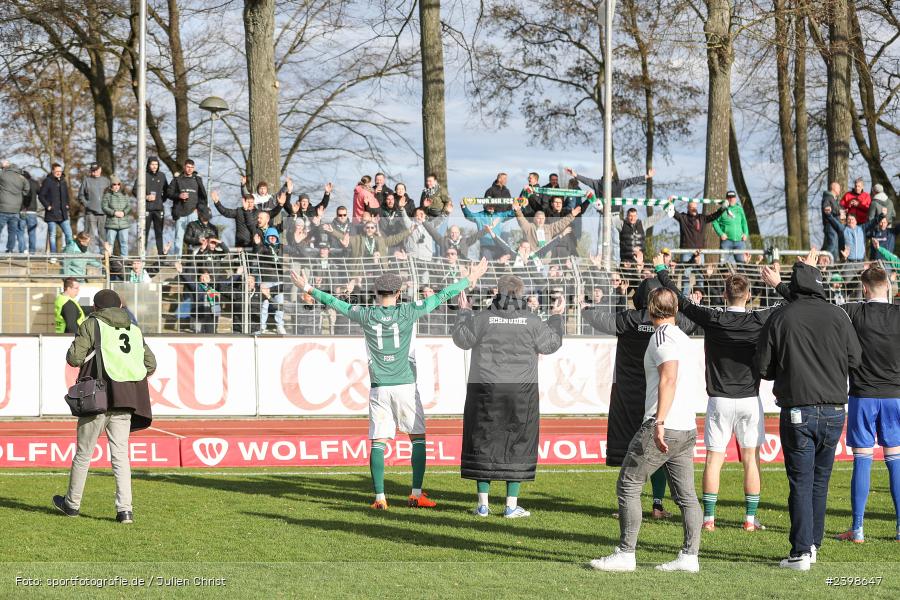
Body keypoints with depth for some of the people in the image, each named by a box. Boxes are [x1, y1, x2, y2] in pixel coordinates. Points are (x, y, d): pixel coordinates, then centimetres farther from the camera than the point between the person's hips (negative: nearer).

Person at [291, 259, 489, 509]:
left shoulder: (366, 315, 0)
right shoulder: (408, 311, -5)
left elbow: (335, 303, 12)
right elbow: (442, 296, 2)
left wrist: (308, 289, 26)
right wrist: (469, 280, 13)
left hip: (378, 389, 2)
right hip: (405, 386, -2)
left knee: (378, 442, 3)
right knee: (418, 438, 9)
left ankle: (379, 498, -2)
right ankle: (416, 495, 4)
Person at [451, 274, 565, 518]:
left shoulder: (482, 318, -3)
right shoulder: (532, 321, -2)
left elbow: (461, 338, 8)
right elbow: (551, 344, 8)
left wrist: (464, 312, 23)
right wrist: (556, 317, 23)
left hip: (486, 392, 0)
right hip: (521, 393, 0)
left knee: (483, 443, 7)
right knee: (517, 444, 6)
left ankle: (483, 504, 7)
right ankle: (512, 505, 3)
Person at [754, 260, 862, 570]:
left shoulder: (779, 319, -6)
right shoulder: (836, 316, -2)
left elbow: (762, 367, -2)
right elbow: (854, 359, 4)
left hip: (797, 412, -2)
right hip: (833, 410, 2)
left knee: (801, 483, 1)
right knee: (820, 481, 15)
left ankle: (801, 553, -3)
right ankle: (813, 544, 20)